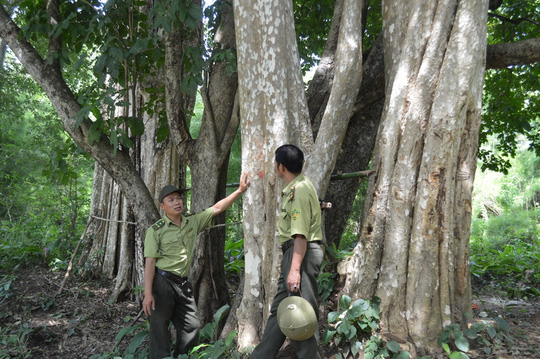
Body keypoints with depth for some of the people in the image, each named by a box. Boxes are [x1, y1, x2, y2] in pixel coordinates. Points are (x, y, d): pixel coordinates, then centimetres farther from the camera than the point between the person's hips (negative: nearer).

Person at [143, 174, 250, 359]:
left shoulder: (193, 222, 8)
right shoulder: (155, 230, -6)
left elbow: (217, 208, 11)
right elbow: (150, 262, -11)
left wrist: (240, 190, 7)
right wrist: (148, 293, -18)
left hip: (183, 283, 6)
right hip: (162, 282, -5)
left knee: (191, 327, 9)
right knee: (159, 329, 0)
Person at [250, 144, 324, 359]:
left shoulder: (300, 190, -16)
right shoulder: (293, 188, 16)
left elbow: (301, 234, -24)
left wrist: (295, 269, -28)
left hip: (302, 254, -11)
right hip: (293, 253, 11)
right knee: (279, 308, 17)